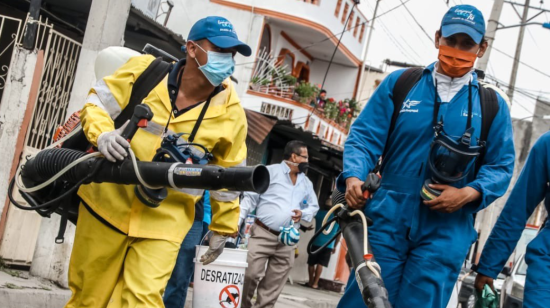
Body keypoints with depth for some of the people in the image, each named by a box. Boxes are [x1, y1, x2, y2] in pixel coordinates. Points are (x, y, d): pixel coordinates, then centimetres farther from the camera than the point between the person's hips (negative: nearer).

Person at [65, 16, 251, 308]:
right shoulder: (144, 71, -8)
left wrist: (222, 227, 10)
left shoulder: (231, 111, -6)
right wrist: (102, 133, -21)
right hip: (108, 202, 1)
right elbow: (99, 102, 0)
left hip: (164, 219, -1)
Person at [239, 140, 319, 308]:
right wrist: (236, 222, -11)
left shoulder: (306, 182, 15)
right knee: (250, 275, -9)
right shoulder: (270, 171, -1)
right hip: (262, 235, -5)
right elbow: (250, 198, -2)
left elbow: (314, 206, 22)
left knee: (273, 287, 4)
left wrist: (303, 214, -1)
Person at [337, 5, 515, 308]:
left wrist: (469, 194, -12)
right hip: (387, 221, 0)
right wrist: (354, 177, -17)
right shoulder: (399, 83, 7)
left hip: (445, 234, 0)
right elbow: (365, 137, 2)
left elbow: (501, 167, 8)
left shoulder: (492, 105, 8)